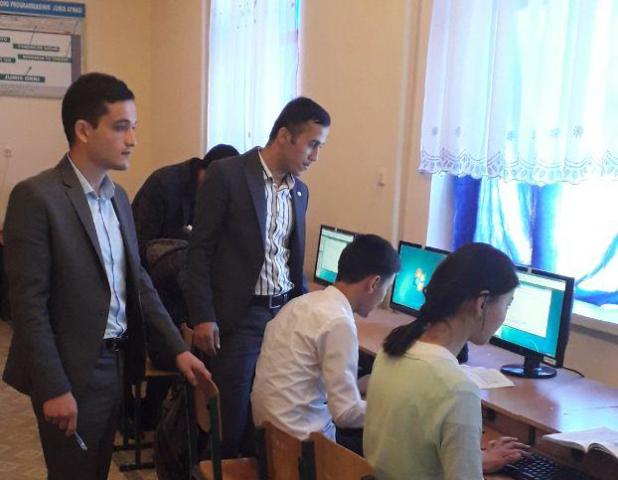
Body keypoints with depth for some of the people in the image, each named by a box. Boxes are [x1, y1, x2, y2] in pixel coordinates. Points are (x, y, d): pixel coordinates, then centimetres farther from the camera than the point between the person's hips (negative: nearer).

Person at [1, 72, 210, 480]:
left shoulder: (119, 197, 8)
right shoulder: (36, 197, -16)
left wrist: (178, 348, 6)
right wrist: (53, 388, -18)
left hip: (116, 364, 7)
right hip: (71, 372, -7)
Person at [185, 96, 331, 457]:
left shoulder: (300, 190, 10)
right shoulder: (227, 175, -9)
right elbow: (200, 250, -9)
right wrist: (202, 317, -12)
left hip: (285, 313, 6)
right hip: (239, 317, -5)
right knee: (232, 420, 2)